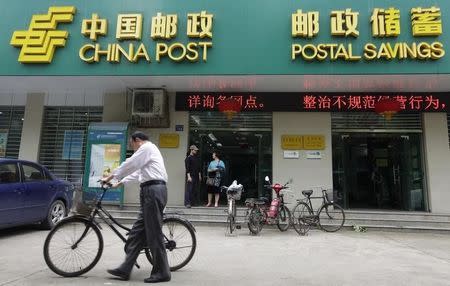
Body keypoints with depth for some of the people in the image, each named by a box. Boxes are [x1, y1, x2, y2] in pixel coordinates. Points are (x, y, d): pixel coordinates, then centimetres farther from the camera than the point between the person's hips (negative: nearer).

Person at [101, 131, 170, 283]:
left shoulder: (146, 148, -3)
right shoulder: (149, 150, 28)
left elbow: (128, 165, -7)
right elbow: (136, 171, 31)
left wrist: (109, 177, 3)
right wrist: (119, 183, 31)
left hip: (153, 191, -10)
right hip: (152, 192, 10)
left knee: (154, 233, -5)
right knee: (137, 231, 10)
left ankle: (162, 272, 4)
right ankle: (125, 269, 16)